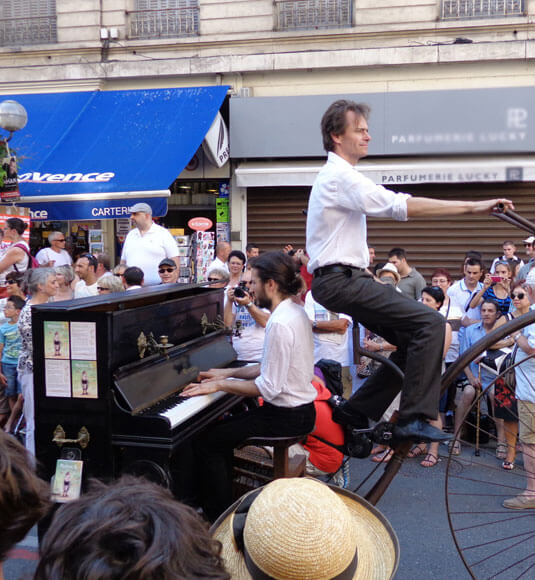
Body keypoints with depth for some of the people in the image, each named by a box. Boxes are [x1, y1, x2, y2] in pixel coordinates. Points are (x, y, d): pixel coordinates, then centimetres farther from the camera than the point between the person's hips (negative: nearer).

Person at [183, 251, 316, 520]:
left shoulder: (280, 323, -24)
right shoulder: (294, 311, 7)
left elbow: (269, 388, -24)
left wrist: (219, 385, -15)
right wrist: (228, 373, 14)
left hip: (286, 417, -10)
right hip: (299, 409, 10)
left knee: (207, 443, -5)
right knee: (221, 431, 20)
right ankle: (225, 503, 25)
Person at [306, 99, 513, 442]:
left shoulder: (336, 176, 22)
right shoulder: (340, 176, -13)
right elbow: (402, 206, -23)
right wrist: (472, 207, -24)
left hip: (346, 278, 10)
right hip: (340, 281, -10)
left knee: (414, 341, 9)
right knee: (431, 323, -19)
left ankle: (357, 413, 12)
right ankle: (414, 419, -18)